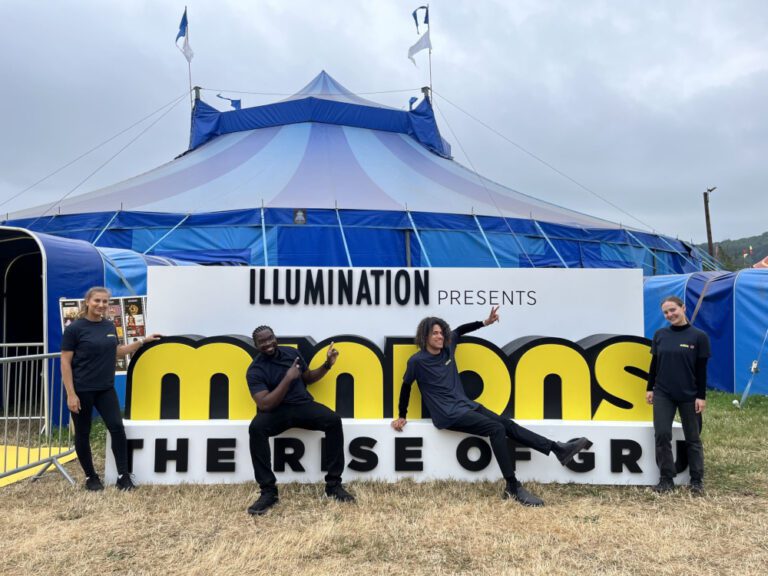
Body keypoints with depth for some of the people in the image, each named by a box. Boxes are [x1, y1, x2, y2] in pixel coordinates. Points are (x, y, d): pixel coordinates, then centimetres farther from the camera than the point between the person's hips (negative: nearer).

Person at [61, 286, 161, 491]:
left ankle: (123, 476, 3)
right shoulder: (75, 328, -10)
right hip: (82, 390, -4)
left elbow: (117, 351, 20)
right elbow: (65, 363, -10)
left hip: (106, 389, 5)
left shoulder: (109, 325, 6)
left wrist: (143, 341, 12)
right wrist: (70, 394, -15)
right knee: (83, 434, 7)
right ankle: (90, 477, 22)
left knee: (117, 428, -4)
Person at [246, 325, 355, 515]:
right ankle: (268, 491, -24)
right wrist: (288, 378, -23)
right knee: (256, 427, -36)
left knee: (333, 420, -25)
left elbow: (307, 378, 21)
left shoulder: (291, 352, 8)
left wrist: (327, 365, 6)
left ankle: (333, 484, -14)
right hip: (276, 411, -3)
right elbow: (265, 404, -20)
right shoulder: (255, 370, -8)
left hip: (303, 405, 3)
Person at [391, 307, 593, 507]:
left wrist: (485, 322, 14)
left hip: (467, 405, 7)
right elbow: (406, 386, 0)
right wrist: (402, 416, 6)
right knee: (496, 429, -22)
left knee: (507, 424, -4)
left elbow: (459, 331, 24)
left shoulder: (447, 348, 7)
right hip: (448, 415, -7)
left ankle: (558, 449, -5)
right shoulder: (417, 361, -12)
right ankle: (513, 488, -21)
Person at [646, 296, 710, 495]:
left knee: (692, 438, 9)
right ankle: (666, 479, 8)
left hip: (689, 396, -2)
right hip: (663, 394, 2)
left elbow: (702, 369, -4)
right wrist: (650, 388, 7)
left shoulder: (699, 336, -5)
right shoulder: (660, 335, 4)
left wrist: (701, 396, -7)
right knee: (662, 435, -2)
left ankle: (697, 480, 21)